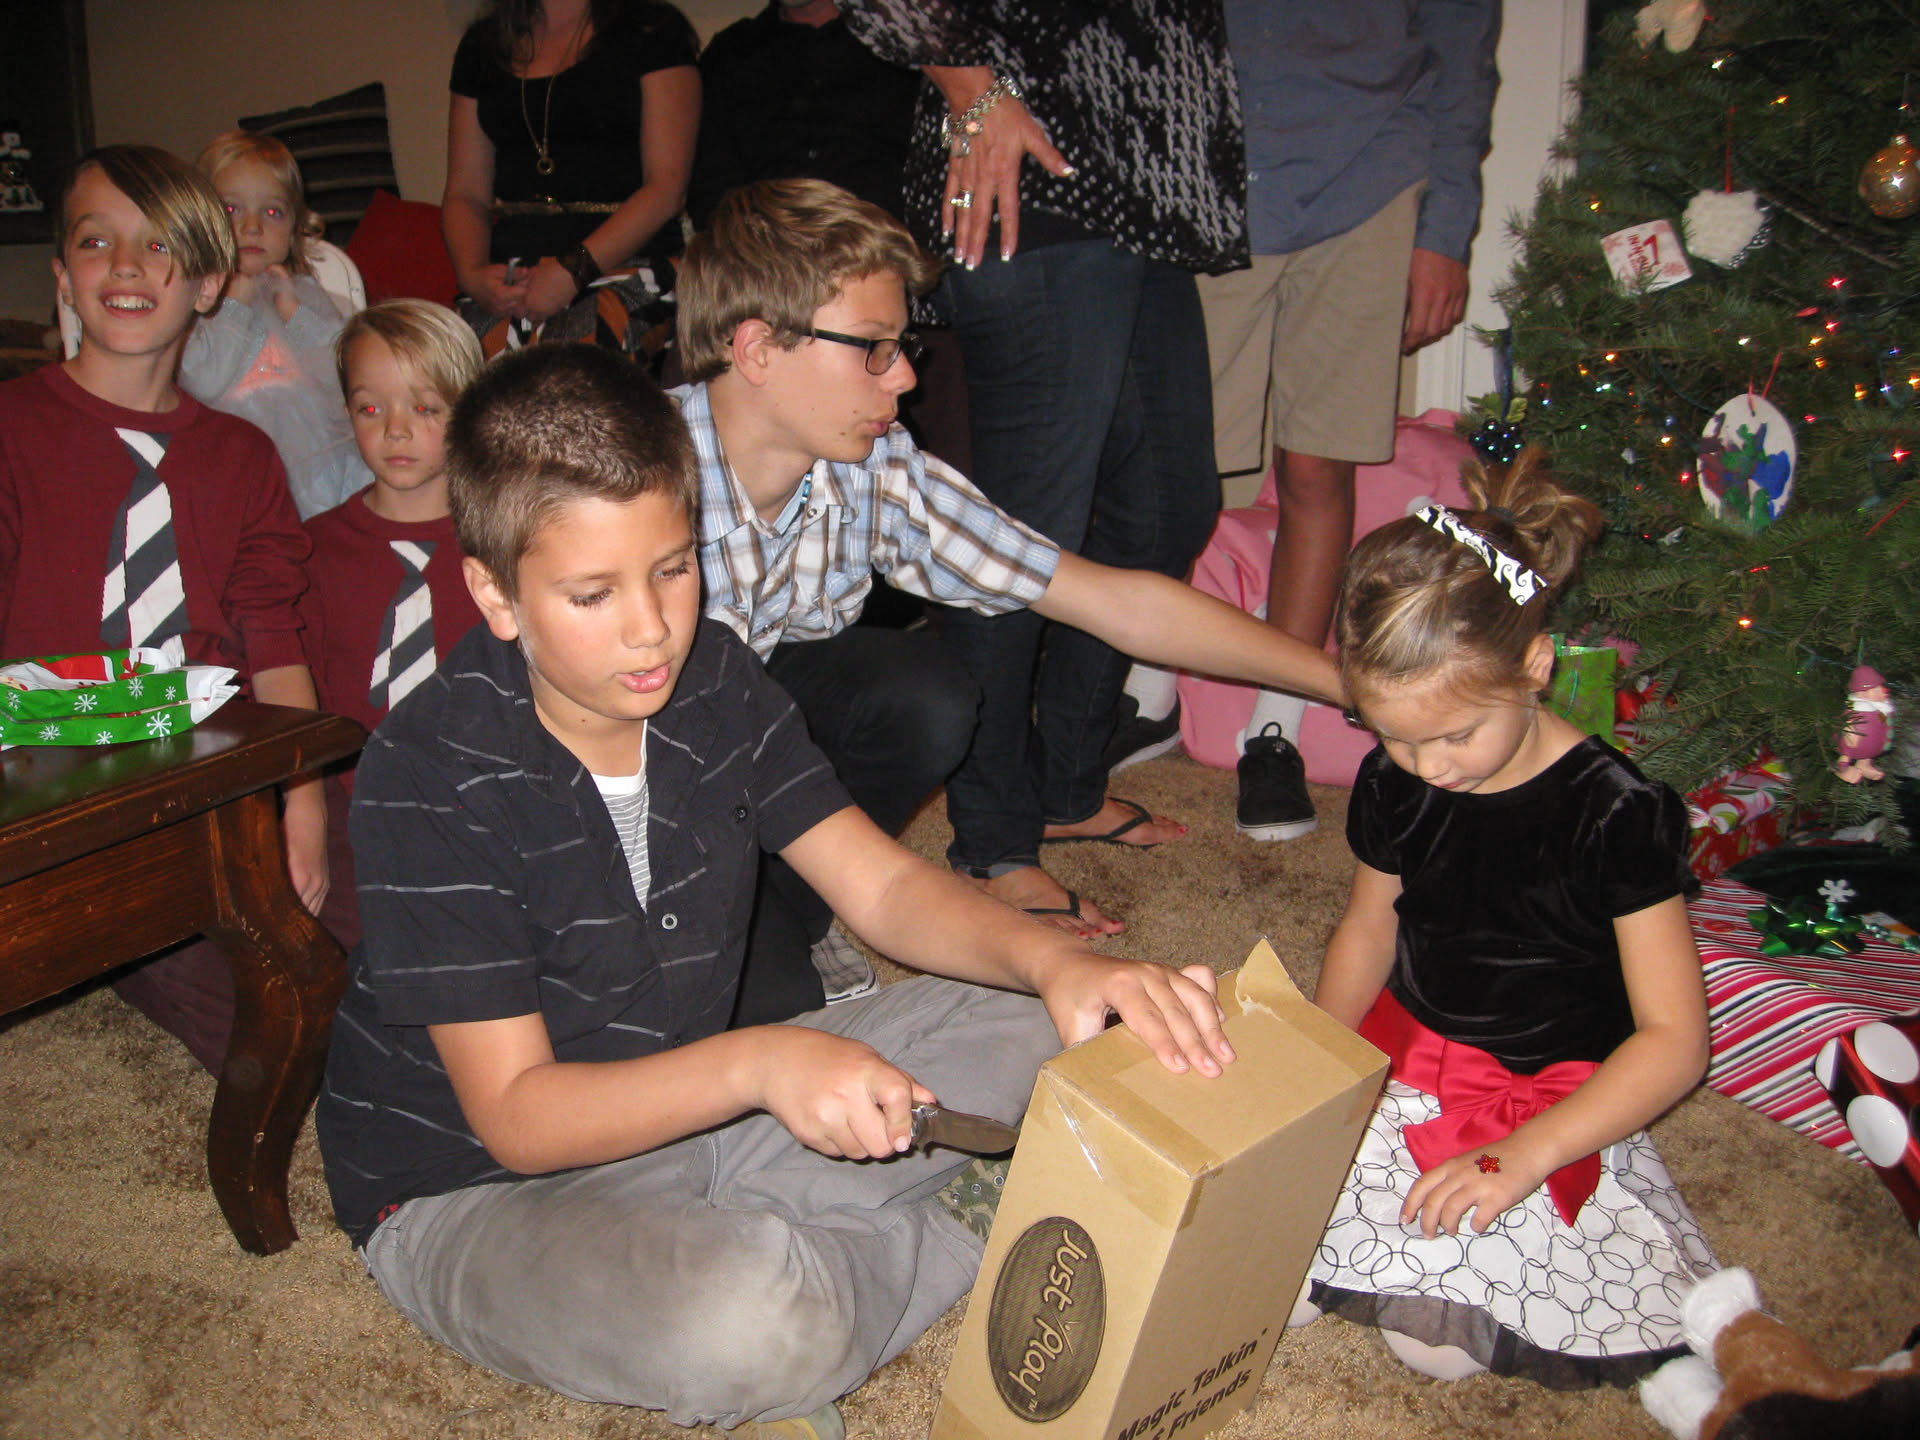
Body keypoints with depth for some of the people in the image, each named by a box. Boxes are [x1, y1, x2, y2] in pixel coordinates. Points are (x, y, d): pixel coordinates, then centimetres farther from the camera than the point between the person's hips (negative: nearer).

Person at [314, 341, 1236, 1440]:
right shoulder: (428, 779, -24)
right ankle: (998, 1244, -8)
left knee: (1050, 1033, -2)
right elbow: (516, 1115, -24)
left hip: (687, 1101, 6)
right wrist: (757, 1063, -40)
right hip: (479, 1193, -5)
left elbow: (879, 883, -6)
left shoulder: (713, 678, -7)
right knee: (751, 1322, -37)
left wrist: (1056, 961, -27)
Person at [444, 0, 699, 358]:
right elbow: (465, 194, 17)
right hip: (504, 278, 4)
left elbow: (667, 188, -5)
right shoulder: (482, 43, 20)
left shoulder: (653, 29, 6)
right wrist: (472, 275, -5)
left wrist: (572, 270, -15)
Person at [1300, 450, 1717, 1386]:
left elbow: (1674, 1040, -18)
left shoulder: (1617, 812, -19)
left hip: (1554, 1095, -4)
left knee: (1438, 1340, -23)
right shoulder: (1394, 782, -4)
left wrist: (1523, 1157, -27)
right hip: (1403, 1054, 4)